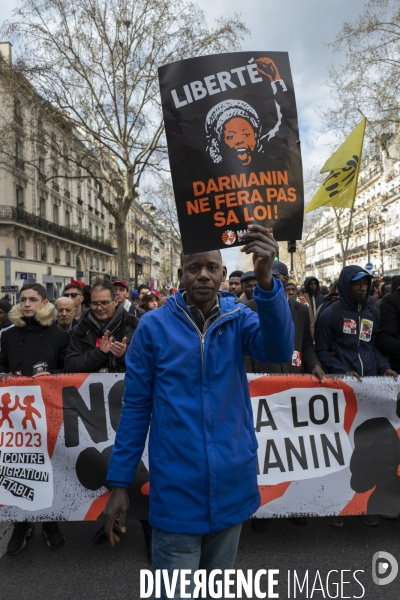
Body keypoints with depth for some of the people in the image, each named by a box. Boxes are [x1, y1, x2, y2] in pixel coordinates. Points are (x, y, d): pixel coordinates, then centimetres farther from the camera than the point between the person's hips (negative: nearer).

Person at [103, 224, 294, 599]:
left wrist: (265, 280, -38)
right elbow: (136, 406, -3)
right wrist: (119, 482, -2)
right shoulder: (154, 326, -7)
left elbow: (278, 349, -23)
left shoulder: (238, 319, -2)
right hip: (176, 491, -2)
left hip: (232, 486, 3)